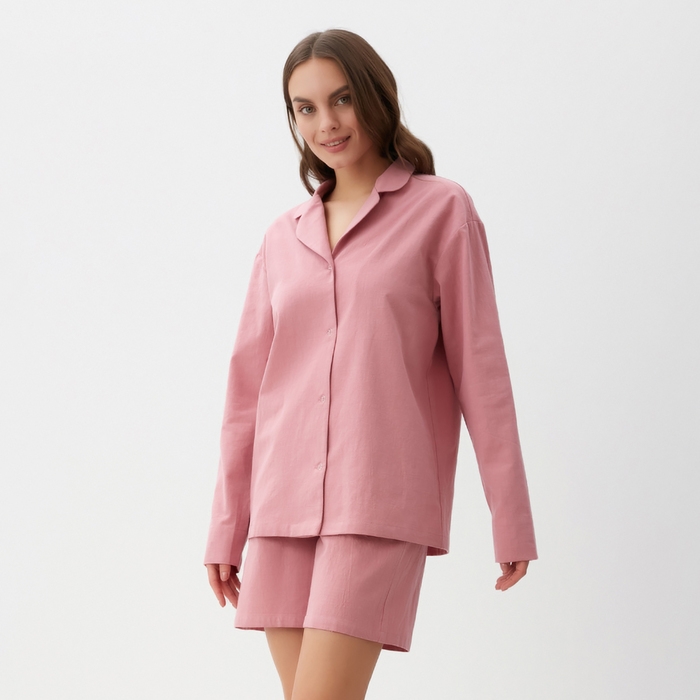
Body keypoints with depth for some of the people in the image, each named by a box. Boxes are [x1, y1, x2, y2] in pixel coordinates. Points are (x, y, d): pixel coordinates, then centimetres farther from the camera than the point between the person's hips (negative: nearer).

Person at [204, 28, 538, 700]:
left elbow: (479, 365, 0)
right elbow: (248, 385, 15)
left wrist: (510, 516, -3)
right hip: (284, 502, 5)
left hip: (381, 503, -5)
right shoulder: (284, 236, 14)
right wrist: (225, 527, 14)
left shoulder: (440, 210, 2)